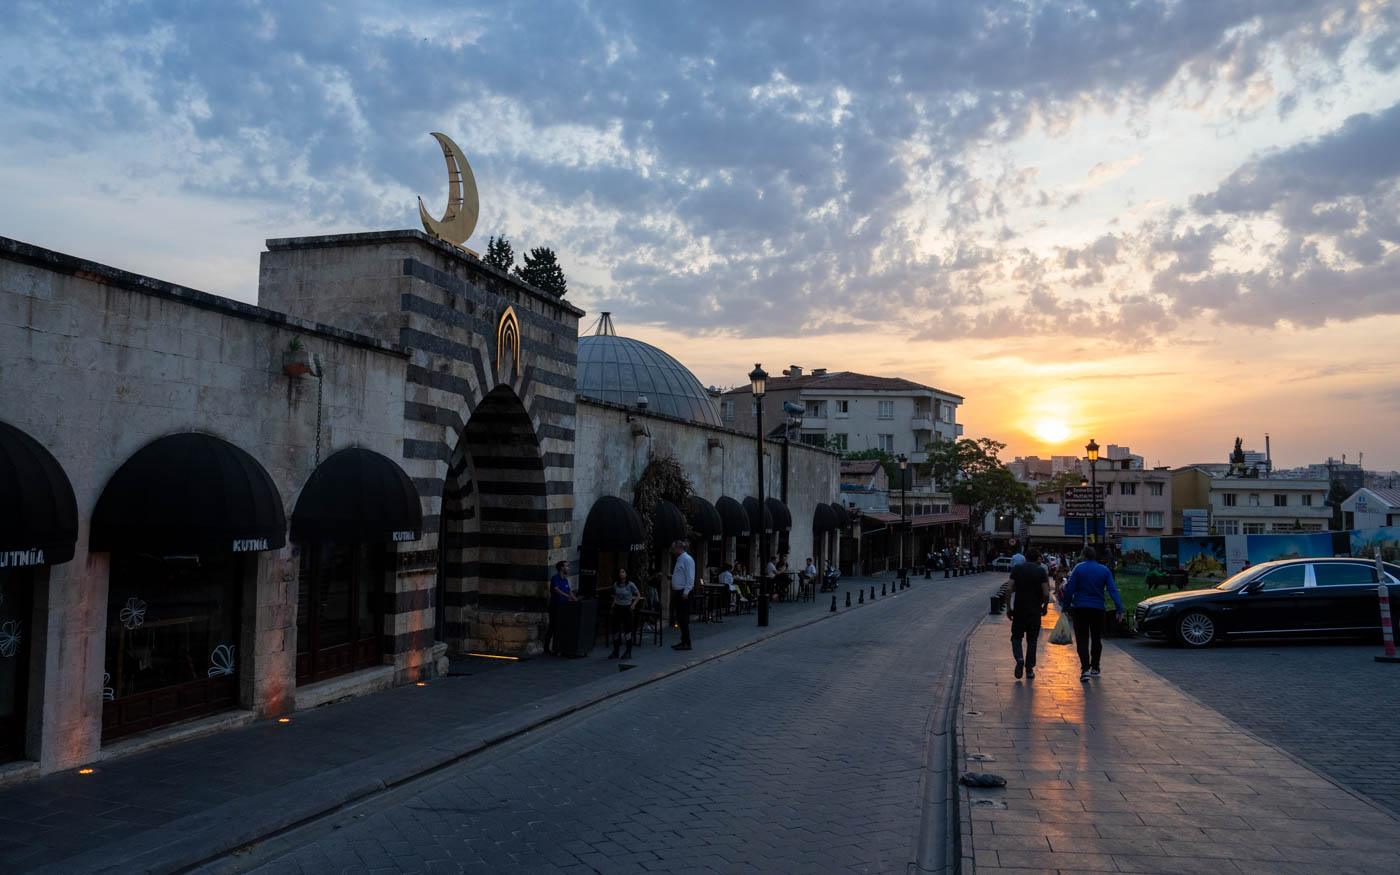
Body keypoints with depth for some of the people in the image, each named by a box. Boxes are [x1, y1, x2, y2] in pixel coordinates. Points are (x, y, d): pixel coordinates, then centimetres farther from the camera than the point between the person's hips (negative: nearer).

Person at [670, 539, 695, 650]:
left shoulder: (687, 559, -12)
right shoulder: (679, 559, 18)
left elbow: (690, 578, -18)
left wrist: (686, 592, -22)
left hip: (684, 593, -10)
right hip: (678, 592, 10)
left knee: (683, 618, -8)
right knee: (680, 618, 11)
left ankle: (687, 643, -4)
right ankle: (684, 641, 17)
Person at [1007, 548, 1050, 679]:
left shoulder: (1016, 569, -1)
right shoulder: (1041, 571, -3)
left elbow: (1010, 590, -7)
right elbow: (1046, 593, -9)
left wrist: (1008, 607, 1)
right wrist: (1045, 607, 8)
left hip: (1019, 609, 0)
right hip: (1035, 610, 0)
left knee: (1016, 636, 11)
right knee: (1032, 640, 10)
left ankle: (1019, 659, -14)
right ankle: (1029, 669, 9)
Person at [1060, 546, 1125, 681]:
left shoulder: (1078, 568, -3)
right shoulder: (1105, 571, 3)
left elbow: (1070, 589, -6)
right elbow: (1113, 590, -2)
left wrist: (1066, 605, 1)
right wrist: (1119, 609, -4)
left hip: (1080, 608, -2)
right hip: (1098, 608, 2)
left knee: (1082, 639, -2)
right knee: (1096, 639, 16)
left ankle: (1085, 668, -16)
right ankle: (1095, 668, 23)